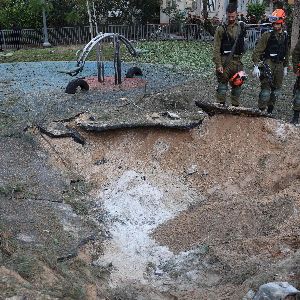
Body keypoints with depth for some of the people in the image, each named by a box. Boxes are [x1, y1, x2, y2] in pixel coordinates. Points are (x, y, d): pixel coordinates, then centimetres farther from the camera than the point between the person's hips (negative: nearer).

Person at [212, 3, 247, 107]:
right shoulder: (221, 29, -3)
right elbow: (216, 49, -6)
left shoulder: (242, 26, 9)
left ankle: (235, 106, 18)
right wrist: (218, 65, -13)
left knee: (237, 85, 9)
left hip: (237, 60, 4)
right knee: (222, 86, -6)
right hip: (224, 60, -4)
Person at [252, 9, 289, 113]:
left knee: (276, 89, 10)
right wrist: (256, 66, -18)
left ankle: (270, 110, 22)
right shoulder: (267, 35, -7)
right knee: (266, 88, -12)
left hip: (279, 65, 6)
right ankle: (261, 110, -4)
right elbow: (258, 50, -11)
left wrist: (285, 67, 21)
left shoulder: (285, 36, 10)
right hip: (268, 63, -6)